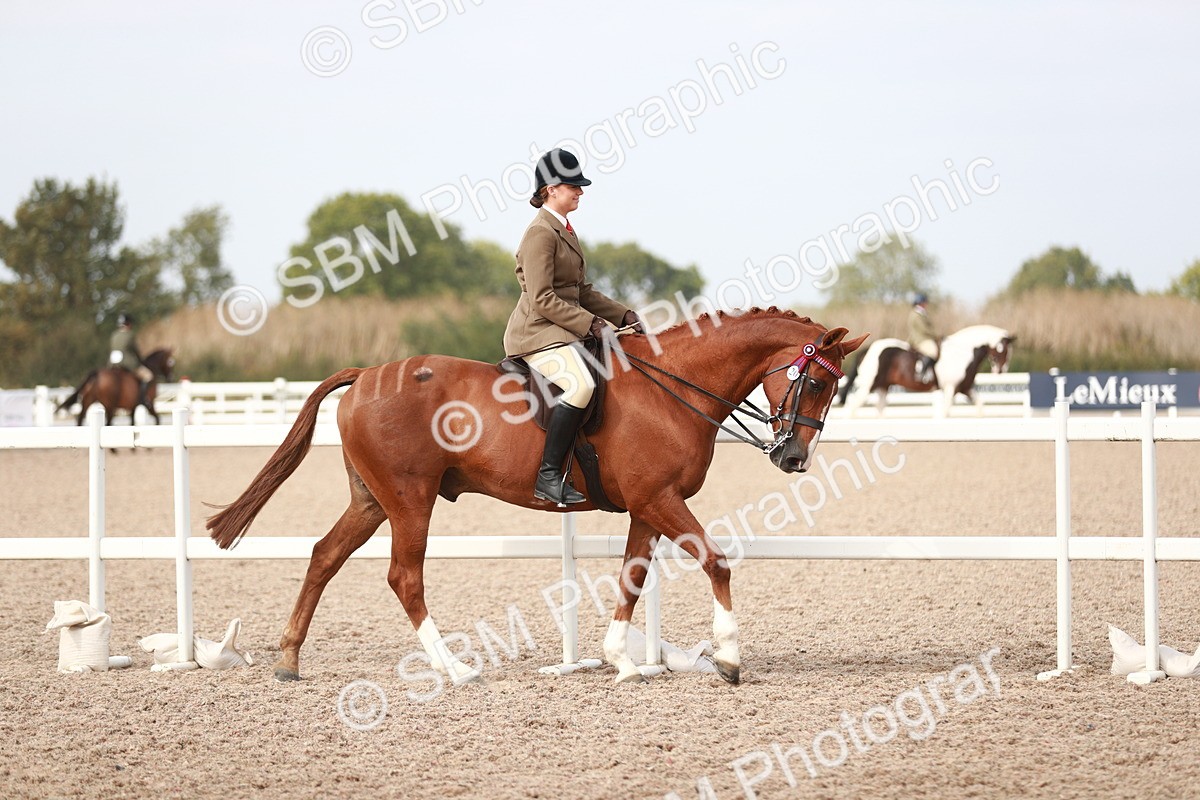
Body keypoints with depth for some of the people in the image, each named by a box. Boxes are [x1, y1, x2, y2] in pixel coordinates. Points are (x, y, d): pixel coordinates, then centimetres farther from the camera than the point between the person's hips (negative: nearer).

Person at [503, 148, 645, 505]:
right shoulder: (541, 233, -12)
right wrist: (590, 323, -20)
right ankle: (548, 475, -32)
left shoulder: (564, 230, 19)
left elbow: (582, 292, 24)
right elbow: (542, 299, -18)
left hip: (563, 331, 11)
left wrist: (624, 316, 12)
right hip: (537, 332, -11)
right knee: (581, 384, -33)